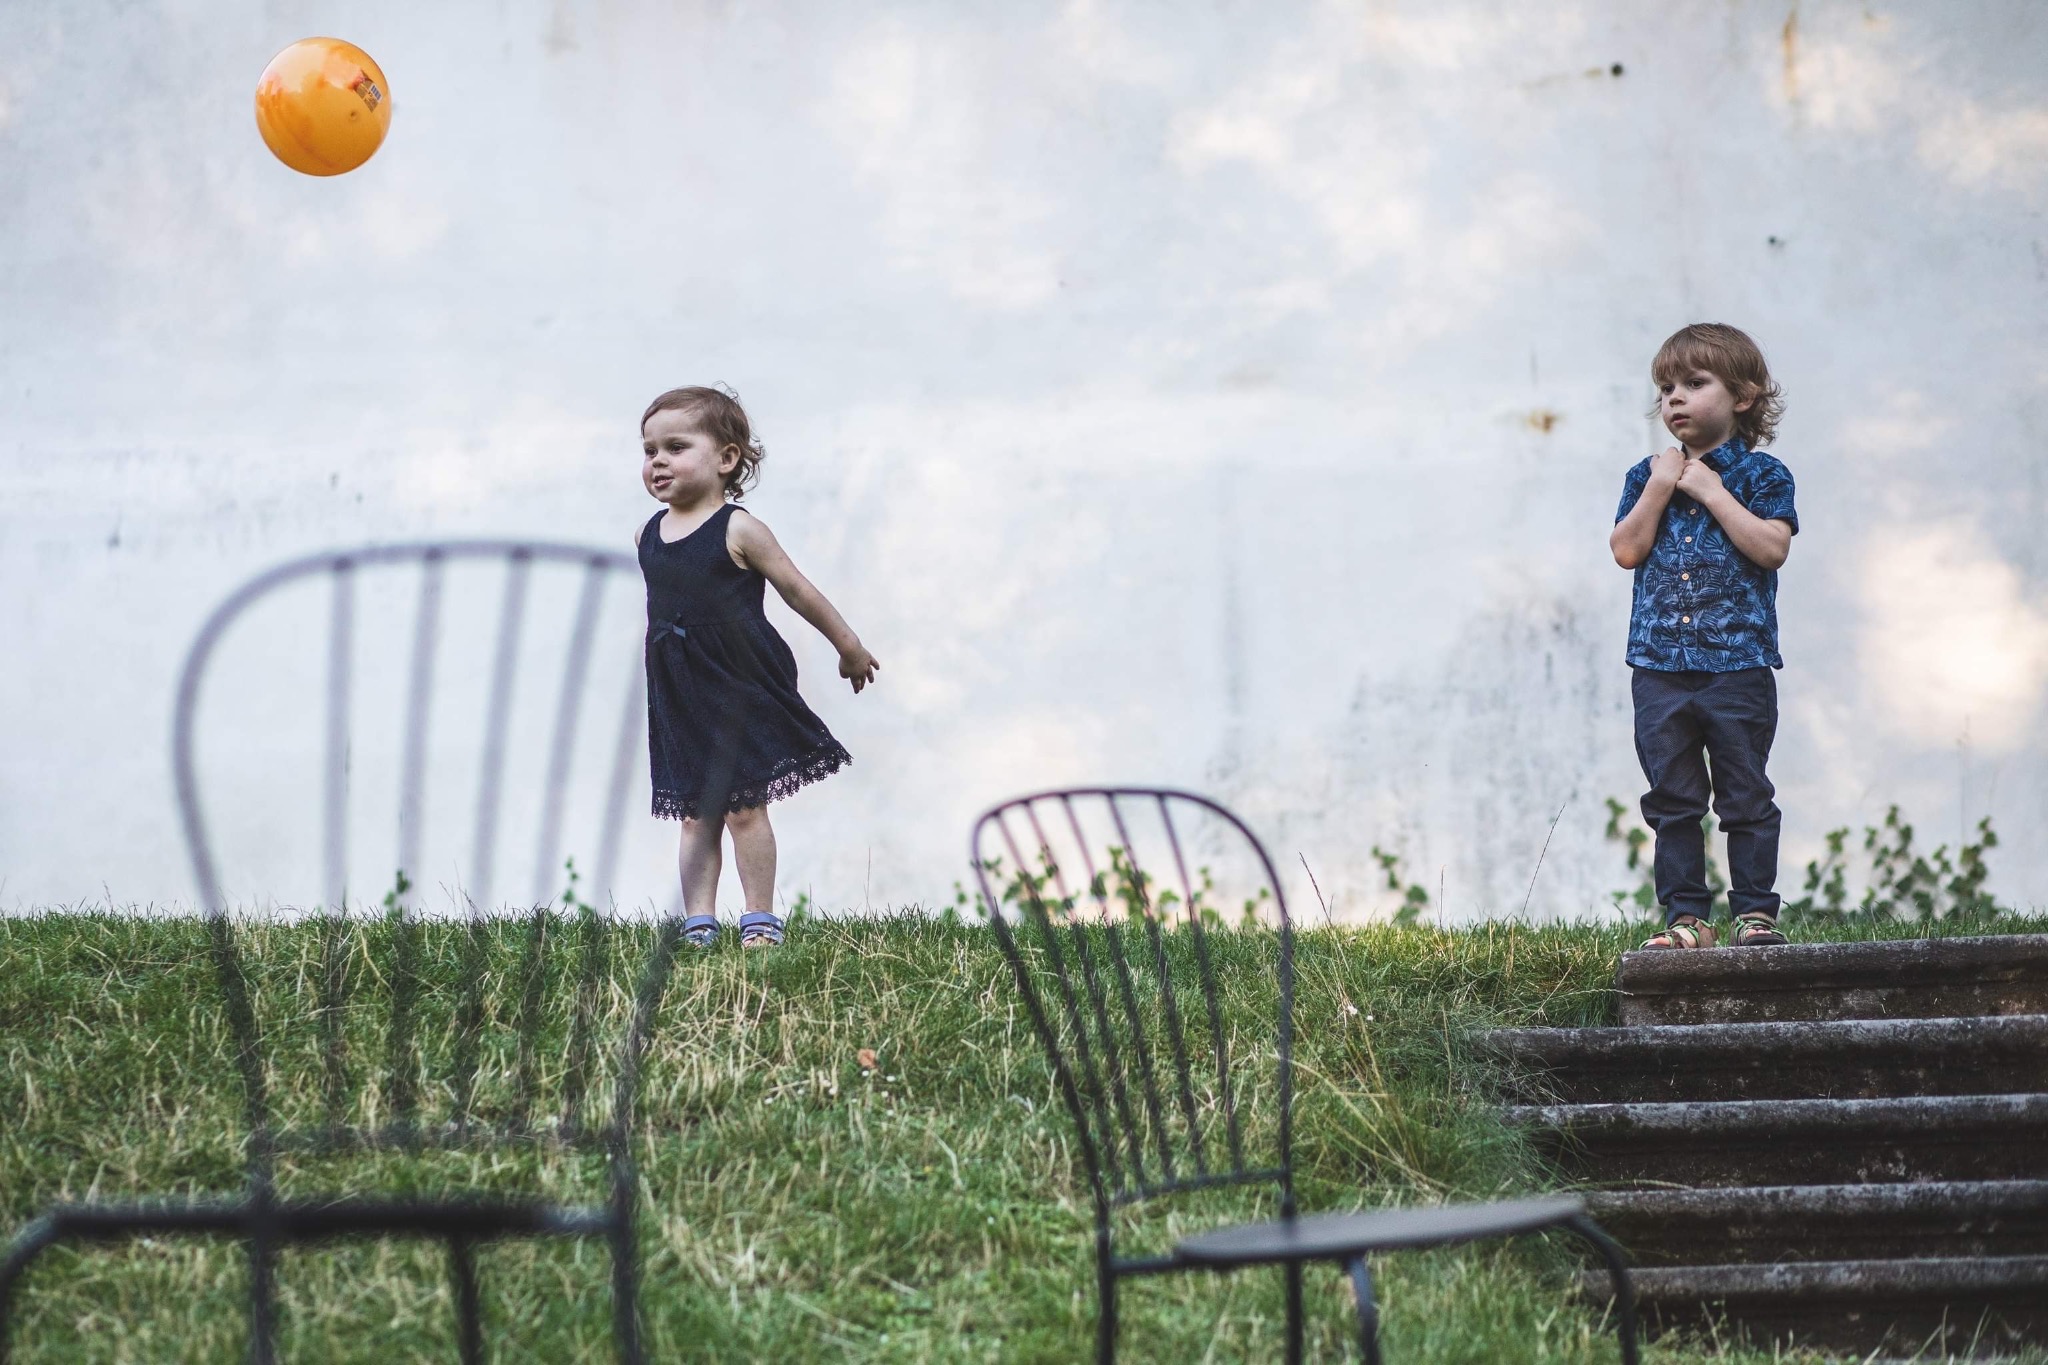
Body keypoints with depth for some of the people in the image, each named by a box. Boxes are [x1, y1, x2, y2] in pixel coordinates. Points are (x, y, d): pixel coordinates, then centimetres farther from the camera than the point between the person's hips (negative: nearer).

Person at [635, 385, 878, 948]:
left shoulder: (738, 530, -10)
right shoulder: (647, 537, 7)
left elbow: (797, 589, -3)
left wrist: (848, 645, 4)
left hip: (740, 689, -5)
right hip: (680, 699, 5)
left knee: (744, 807, -2)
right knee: (695, 815, 6)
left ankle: (760, 919, 6)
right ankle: (698, 924, 8)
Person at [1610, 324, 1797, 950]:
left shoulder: (1761, 474, 0)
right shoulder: (1649, 476, 11)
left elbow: (1772, 547, -14)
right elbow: (1627, 550, -1)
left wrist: (1712, 493, -13)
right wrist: (1660, 488, -8)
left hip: (1737, 665, -3)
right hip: (1660, 668, 4)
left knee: (1745, 798, 1)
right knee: (1672, 800, 5)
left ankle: (1754, 911, 7)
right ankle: (1686, 916, 10)